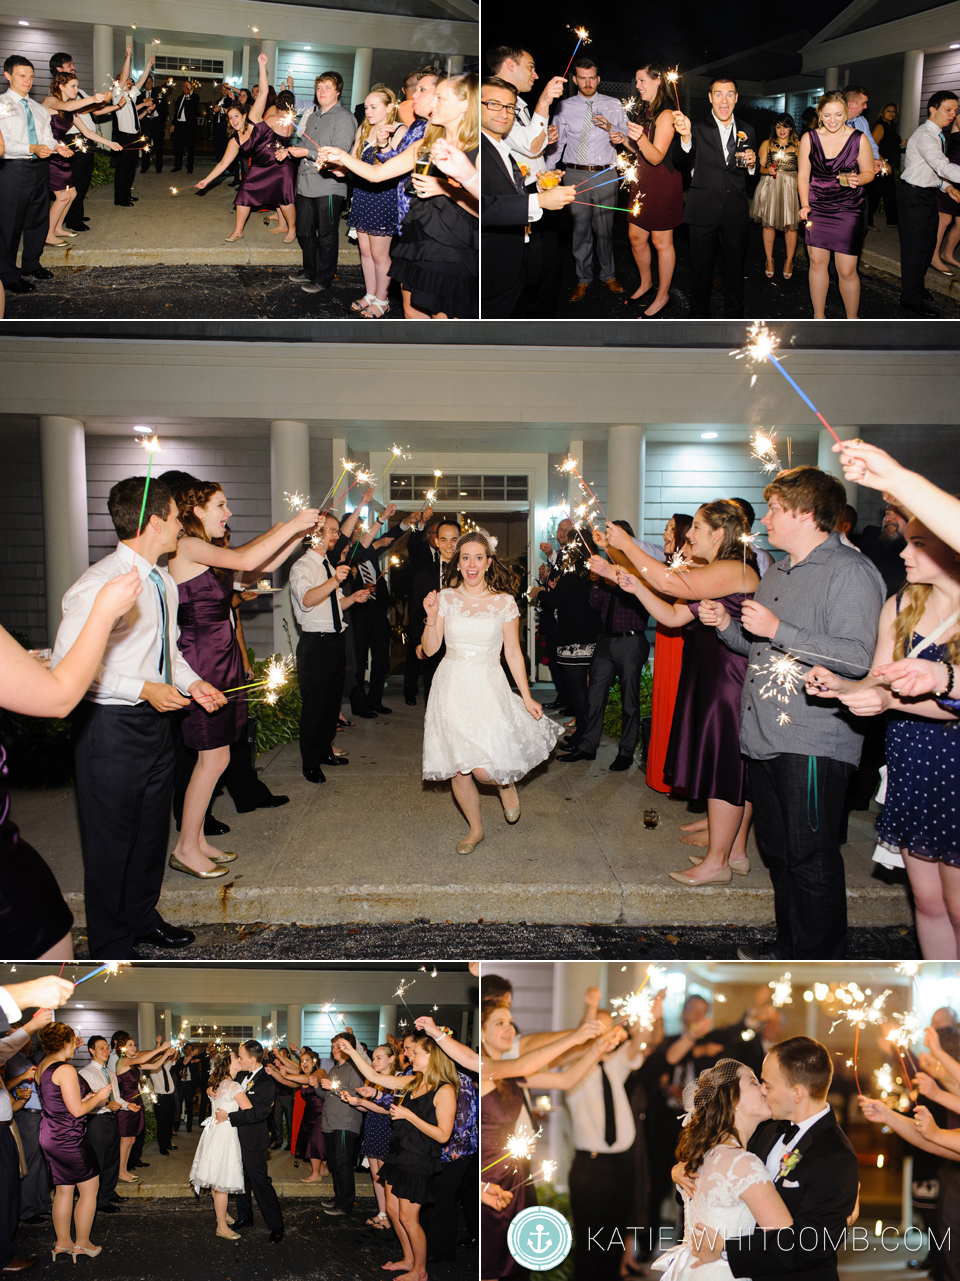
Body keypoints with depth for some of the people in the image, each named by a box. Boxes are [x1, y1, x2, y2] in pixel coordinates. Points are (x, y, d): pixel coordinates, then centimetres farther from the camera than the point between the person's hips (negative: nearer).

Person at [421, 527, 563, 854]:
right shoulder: (446, 598, 2)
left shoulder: (505, 602, 0)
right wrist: (431, 618, -13)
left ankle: (507, 783, 25)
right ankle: (475, 829, 29)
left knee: (484, 768, -13)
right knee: (459, 770, 6)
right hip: (452, 688, 2)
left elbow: (513, 653, 5)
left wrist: (527, 697, 3)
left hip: (488, 688, -2)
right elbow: (430, 649, 3)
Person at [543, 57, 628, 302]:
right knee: (580, 229, 4)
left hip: (604, 174, 0)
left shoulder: (613, 105, 7)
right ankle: (584, 279, 16)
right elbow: (556, 143, 7)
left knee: (604, 228, 5)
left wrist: (610, 128, -16)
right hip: (575, 175, 0)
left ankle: (608, 275, 20)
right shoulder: (564, 107, 7)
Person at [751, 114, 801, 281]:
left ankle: (789, 261, 11)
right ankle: (769, 261, 17)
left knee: (790, 225, -2)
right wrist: (768, 170, -17)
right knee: (768, 223, 3)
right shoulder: (767, 144, 8)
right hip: (770, 185, 1)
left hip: (791, 186, -1)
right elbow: (760, 167, 5)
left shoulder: (798, 145, 5)